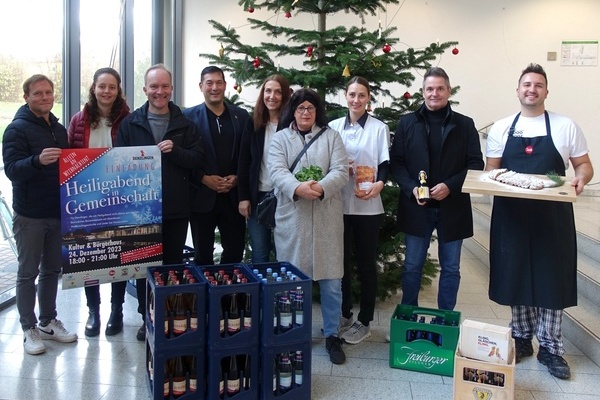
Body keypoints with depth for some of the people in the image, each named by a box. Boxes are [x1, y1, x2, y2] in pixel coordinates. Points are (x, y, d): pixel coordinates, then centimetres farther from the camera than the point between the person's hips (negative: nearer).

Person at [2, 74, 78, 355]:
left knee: (52, 270, 13)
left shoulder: (59, 129, 12)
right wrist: (37, 160, -36)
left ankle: (48, 322, 25)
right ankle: (29, 329, 14)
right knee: (28, 273, 4)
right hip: (29, 215, -6)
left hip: (58, 212, 6)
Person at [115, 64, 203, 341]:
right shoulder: (130, 123, 3)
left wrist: (174, 151, -17)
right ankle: (147, 318, 23)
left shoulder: (184, 124, 4)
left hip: (176, 207, 0)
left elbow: (197, 159, -1)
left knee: (173, 263, 10)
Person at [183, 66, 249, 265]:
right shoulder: (189, 116, -1)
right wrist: (204, 179, -13)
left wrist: (237, 178, -7)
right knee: (202, 255, 11)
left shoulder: (241, 115, 8)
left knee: (235, 252, 9)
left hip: (233, 196, 2)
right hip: (202, 197, -2)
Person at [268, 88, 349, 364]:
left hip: (326, 218, 0)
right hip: (291, 217, 0)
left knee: (331, 279, 3)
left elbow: (340, 171, -2)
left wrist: (321, 187, -22)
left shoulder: (331, 137, 10)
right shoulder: (280, 138, 9)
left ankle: (332, 335, 17)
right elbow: (277, 171, -6)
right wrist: (297, 188, -26)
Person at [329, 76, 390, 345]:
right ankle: (344, 315, 27)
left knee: (366, 263, 6)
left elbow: (385, 163, -2)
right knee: (341, 260, 11)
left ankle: (364, 322, 17)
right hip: (339, 204, 3)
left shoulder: (379, 128, 3)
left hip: (368, 206, -2)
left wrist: (380, 184, -21)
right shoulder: (333, 127, 9)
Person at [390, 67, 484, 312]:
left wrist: (450, 186, -16)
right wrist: (412, 188, -15)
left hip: (452, 207, 0)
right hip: (416, 206, 0)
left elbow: (476, 164, -2)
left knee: (451, 268, 11)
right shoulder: (407, 123, 4)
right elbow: (396, 162, 0)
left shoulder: (465, 125, 2)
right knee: (412, 266, 10)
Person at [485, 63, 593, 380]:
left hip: (553, 216, -1)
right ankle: (521, 338, 26)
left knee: (552, 279, 4)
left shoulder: (565, 126, 3)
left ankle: (550, 347, 18)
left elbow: (584, 165, 6)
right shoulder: (501, 129, 6)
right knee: (515, 277, 9)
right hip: (511, 215, 1)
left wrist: (580, 179, -16)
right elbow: (490, 170, 8)